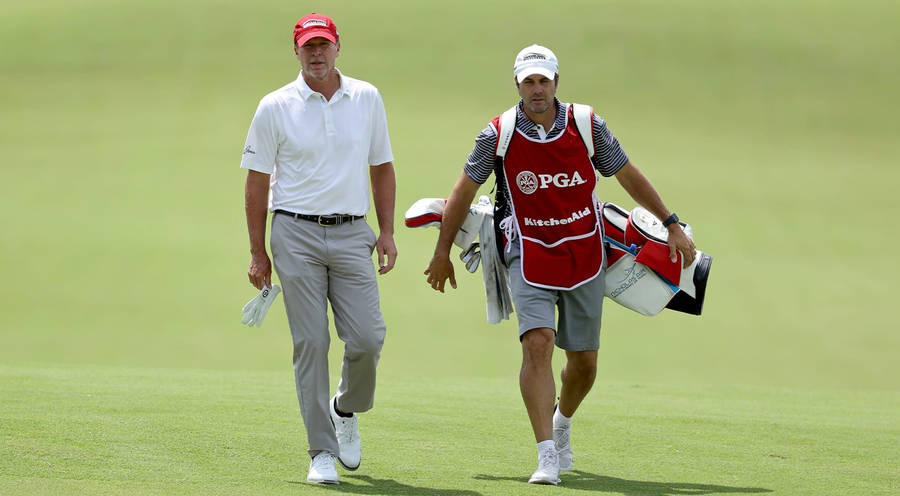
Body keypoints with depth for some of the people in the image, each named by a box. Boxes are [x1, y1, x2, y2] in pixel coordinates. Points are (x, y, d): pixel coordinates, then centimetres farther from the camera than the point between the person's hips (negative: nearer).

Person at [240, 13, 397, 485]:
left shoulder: (367, 99, 9)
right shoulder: (276, 107, 1)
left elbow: (382, 167, 16)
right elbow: (257, 181, 4)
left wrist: (387, 231, 8)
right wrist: (258, 253, 1)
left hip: (352, 234, 2)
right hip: (297, 235, -2)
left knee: (367, 339, -8)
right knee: (311, 344, -5)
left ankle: (346, 410, 22)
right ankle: (322, 453, 0)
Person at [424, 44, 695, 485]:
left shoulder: (587, 125, -4)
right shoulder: (499, 134, -6)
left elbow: (628, 176, 9)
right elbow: (464, 192, 6)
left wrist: (672, 225, 12)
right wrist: (442, 254, 10)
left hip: (583, 255, 2)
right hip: (528, 254, -2)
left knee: (584, 361, 7)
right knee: (537, 343, -21)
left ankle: (562, 422, 39)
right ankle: (547, 456, -24)